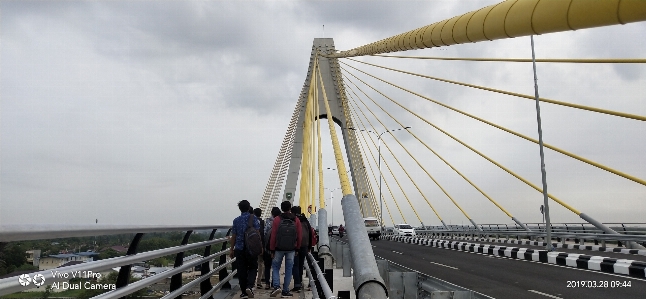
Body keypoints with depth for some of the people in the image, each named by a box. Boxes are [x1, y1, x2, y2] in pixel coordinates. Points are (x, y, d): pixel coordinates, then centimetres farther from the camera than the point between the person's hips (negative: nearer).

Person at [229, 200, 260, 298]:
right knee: (253, 268, 10)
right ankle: (249, 286, -12)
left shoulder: (236, 220, 2)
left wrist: (232, 250, 13)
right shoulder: (253, 218, -4)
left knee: (241, 271, 8)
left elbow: (233, 237, 4)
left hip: (239, 249, 2)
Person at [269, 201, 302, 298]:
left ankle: (276, 286, -5)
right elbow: (299, 236, 3)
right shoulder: (296, 220, 1)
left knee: (275, 268, 12)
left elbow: (273, 236, -6)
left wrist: (272, 250, 0)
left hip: (279, 248, -2)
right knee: (288, 270, 8)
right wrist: (297, 248, 14)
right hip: (291, 249, 2)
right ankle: (286, 291, 10)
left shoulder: (277, 219, -5)